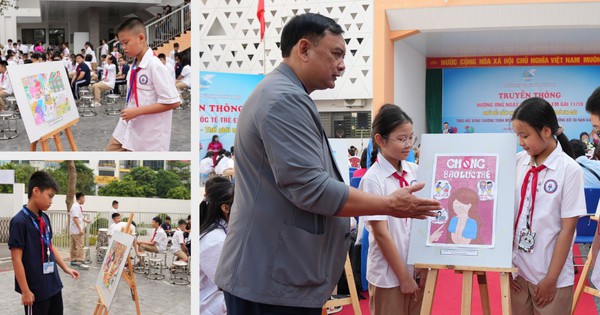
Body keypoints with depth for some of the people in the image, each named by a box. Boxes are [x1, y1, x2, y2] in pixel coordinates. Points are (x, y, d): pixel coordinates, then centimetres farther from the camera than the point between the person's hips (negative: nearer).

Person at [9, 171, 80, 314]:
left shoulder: (45, 218, 7)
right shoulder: (19, 221, -17)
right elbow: (16, 259, -17)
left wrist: (65, 268, 17)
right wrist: (25, 291, -17)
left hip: (53, 284, 8)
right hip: (35, 289, -8)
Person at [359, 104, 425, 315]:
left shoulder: (415, 171, 2)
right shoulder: (373, 179, -13)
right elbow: (381, 233, -14)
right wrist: (403, 277, -11)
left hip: (417, 268, 5)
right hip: (389, 274, -5)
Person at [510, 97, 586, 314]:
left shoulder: (569, 170, -11)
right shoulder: (518, 162, 0)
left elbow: (567, 229, -10)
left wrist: (551, 278, -10)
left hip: (550, 275, -4)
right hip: (517, 268, 4)